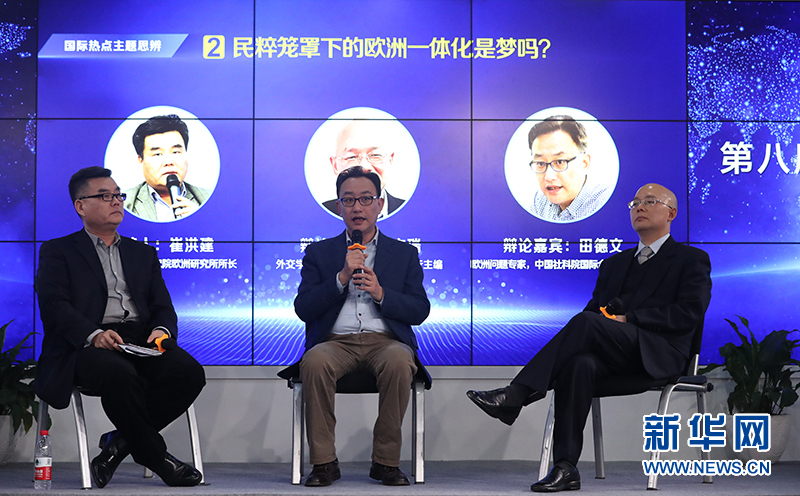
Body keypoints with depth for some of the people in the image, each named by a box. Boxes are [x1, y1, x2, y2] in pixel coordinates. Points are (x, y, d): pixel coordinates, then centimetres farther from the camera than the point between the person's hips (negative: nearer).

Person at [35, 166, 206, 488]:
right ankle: (155, 456, -17)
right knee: (120, 375, -38)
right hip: (89, 346, -4)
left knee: (189, 372, -26)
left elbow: (163, 306, 18)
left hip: (142, 340, 4)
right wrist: (93, 334, -22)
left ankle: (120, 442, -12)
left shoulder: (143, 253, 28)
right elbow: (54, 305, -3)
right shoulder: (57, 252, 14)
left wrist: (163, 329, -8)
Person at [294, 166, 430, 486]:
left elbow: (419, 312, 8)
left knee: (399, 362, -36)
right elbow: (303, 309, 4)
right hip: (335, 342, 0)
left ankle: (386, 461, -22)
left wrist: (381, 293, -8)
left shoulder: (404, 254, 18)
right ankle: (324, 462, -23)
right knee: (314, 362, -35)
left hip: (385, 340, 0)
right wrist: (342, 277, -8)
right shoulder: (319, 253, 17)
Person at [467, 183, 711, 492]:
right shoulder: (613, 264, 31)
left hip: (657, 354, -4)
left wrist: (628, 319, -13)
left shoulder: (692, 260, 13)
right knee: (580, 363, -34)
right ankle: (565, 468, -39)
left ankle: (516, 396, -35)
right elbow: (594, 307, 22)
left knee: (587, 322, -32)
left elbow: (689, 314, -3)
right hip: (613, 357, 4)